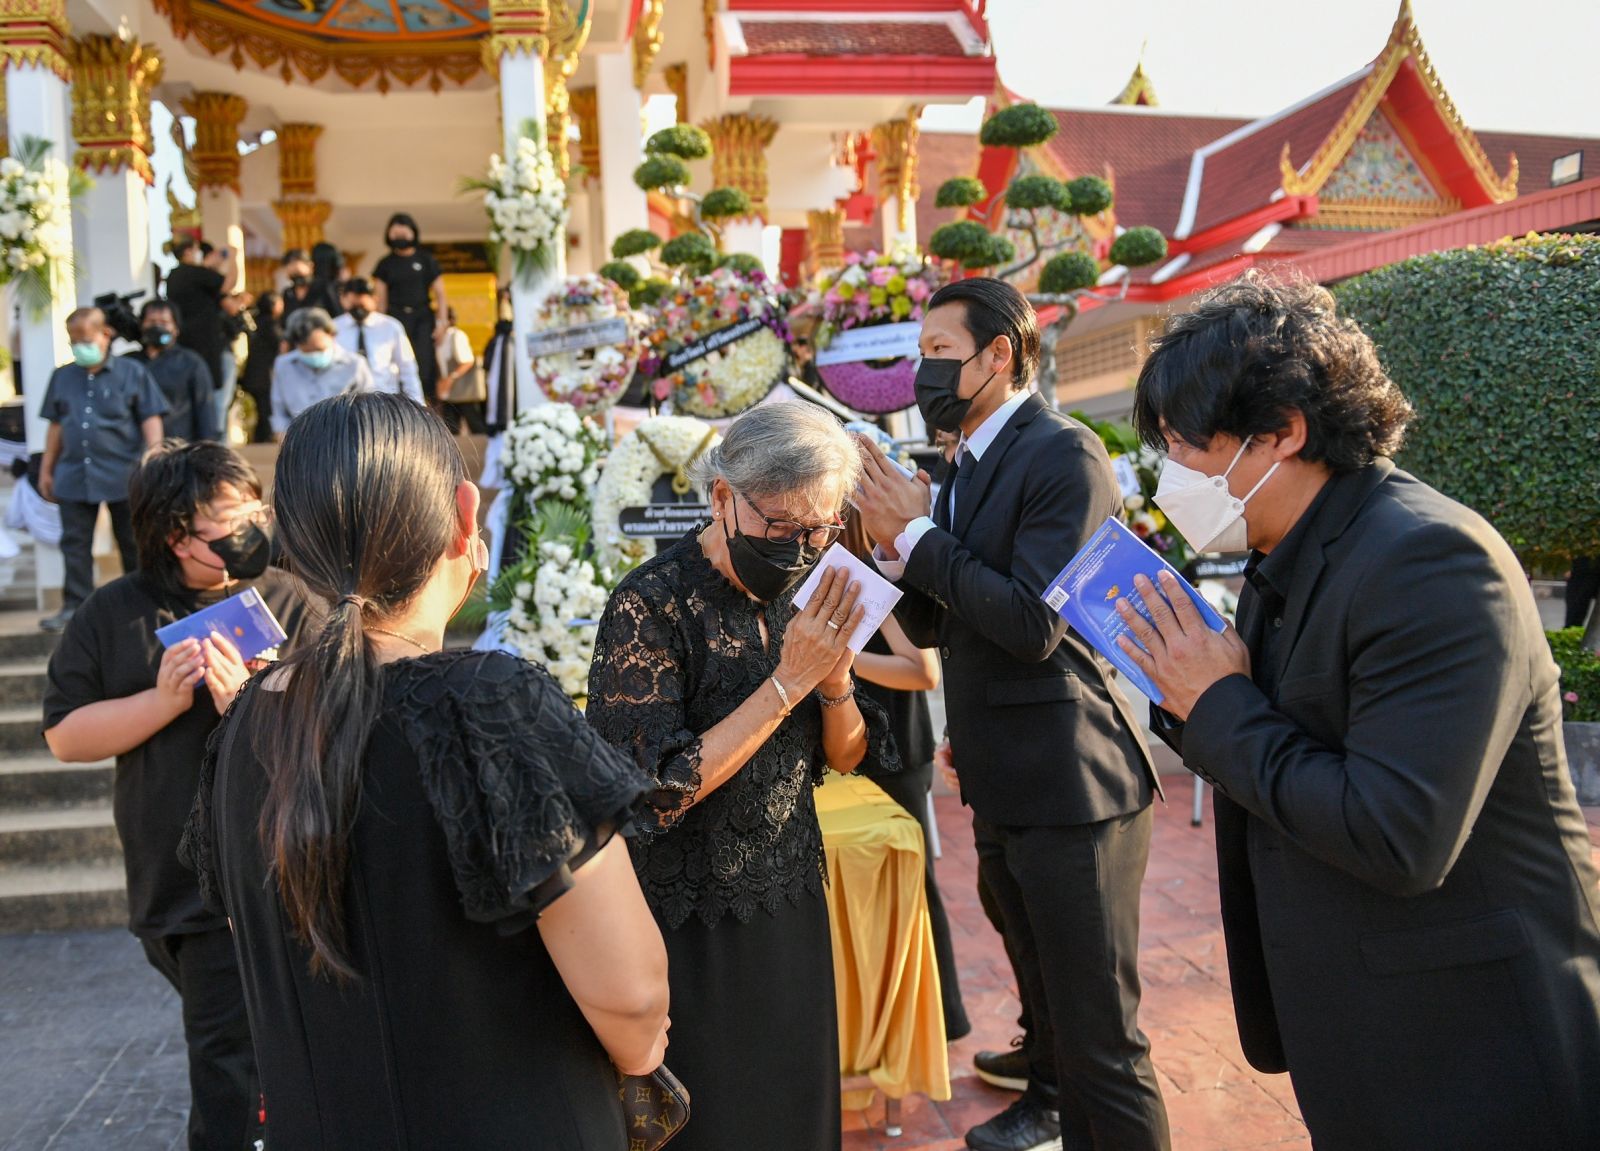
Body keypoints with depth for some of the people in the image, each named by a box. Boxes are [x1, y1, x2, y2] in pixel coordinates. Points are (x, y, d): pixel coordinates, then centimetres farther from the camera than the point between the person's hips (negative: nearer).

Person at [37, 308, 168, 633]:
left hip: (124, 475, -3)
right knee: (75, 543, 3)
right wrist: (46, 469, 16)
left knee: (132, 542, 9)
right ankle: (75, 606, 8)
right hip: (74, 475, 4)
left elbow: (151, 422, -3)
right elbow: (56, 426, 16)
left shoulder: (131, 372, -2)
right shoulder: (62, 376, 10)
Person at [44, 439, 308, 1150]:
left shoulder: (296, 606, -8)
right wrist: (163, 701, -14)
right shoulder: (113, 615, 2)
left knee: (229, 1071, 3)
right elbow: (64, 735, -1)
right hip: (170, 885, 4)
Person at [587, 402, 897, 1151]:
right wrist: (788, 681, -27)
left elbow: (846, 756, 5)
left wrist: (836, 680, -16)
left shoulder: (796, 597, 0)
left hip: (792, 906, 6)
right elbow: (660, 791, -25)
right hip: (694, 930, -6)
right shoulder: (651, 605, -20)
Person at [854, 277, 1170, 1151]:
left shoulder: (1065, 454, -15)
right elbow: (931, 628, 13)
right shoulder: (967, 468, 12)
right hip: (1001, 788, 9)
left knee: (1100, 1033, -1)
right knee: (1049, 1000, 29)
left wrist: (920, 533, -17)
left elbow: (1034, 624, -24)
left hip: (1068, 786, -9)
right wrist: (896, 546, -5)